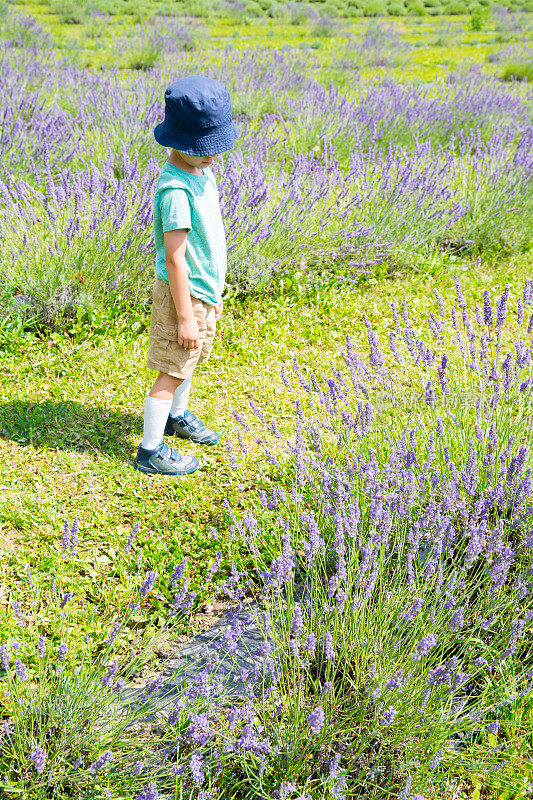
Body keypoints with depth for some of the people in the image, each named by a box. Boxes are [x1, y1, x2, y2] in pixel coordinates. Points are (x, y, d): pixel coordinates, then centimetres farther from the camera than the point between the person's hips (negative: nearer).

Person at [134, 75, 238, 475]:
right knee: (172, 371, 1)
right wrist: (185, 316, -22)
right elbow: (174, 259, -25)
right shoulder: (175, 190, -25)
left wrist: (215, 291, 19)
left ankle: (177, 416, 48)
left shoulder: (204, 173, 5)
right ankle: (150, 451, 13)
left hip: (203, 289, 9)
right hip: (182, 292, -9)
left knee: (191, 359, 25)